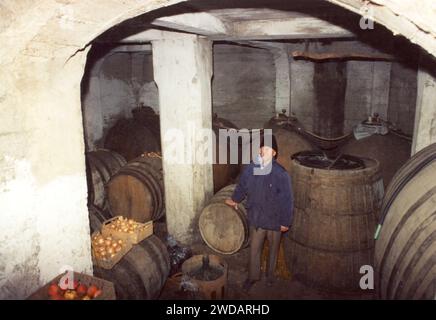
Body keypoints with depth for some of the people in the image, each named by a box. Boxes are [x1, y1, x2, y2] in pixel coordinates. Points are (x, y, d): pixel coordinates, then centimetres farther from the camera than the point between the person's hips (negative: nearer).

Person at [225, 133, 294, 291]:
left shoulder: (281, 174, -21)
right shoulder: (250, 169, -11)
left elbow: (287, 200, -15)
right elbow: (242, 186, 10)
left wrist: (285, 221, -12)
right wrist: (235, 200, 25)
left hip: (274, 220, -2)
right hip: (256, 218, 2)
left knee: (273, 249, 20)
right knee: (254, 249, 16)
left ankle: (270, 274, 44)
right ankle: (253, 276, 38)